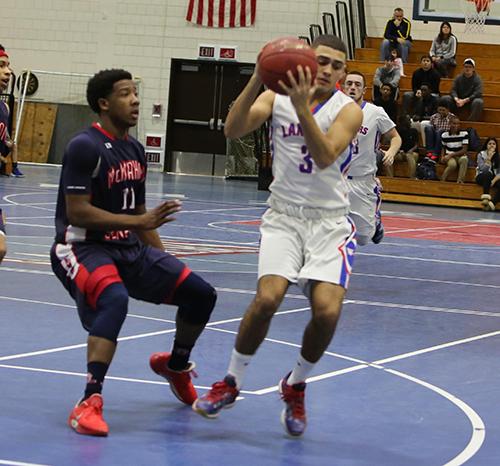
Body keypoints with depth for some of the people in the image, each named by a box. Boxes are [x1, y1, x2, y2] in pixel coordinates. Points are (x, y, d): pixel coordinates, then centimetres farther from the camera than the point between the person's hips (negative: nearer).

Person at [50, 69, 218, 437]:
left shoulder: (136, 151, 10)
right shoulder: (85, 147, -16)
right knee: (115, 298, -39)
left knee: (201, 294, 2)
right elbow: (77, 212, -22)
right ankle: (90, 403, -36)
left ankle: (176, 366, 31)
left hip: (129, 248, 8)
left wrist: (166, 264, 19)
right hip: (81, 247, -8)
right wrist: (140, 222, -24)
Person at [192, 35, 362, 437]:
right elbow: (232, 131, -16)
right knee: (267, 298, -21)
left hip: (330, 221, 0)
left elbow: (324, 156, -22)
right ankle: (231, 382, 2)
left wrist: (303, 107, -32)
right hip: (284, 217, 1)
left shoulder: (348, 110, -5)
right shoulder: (276, 98, 1)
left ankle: (296, 386, 10)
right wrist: (258, 80, -27)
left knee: (327, 310, -19)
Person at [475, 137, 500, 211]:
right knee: (488, 174, -38)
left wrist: (494, 180, -20)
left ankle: (492, 203, -50)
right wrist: (489, 158, -21)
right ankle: (485, 197, -49)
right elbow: (483, 169, -16)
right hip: (482, 178, -2)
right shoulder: (481, 155, -1)